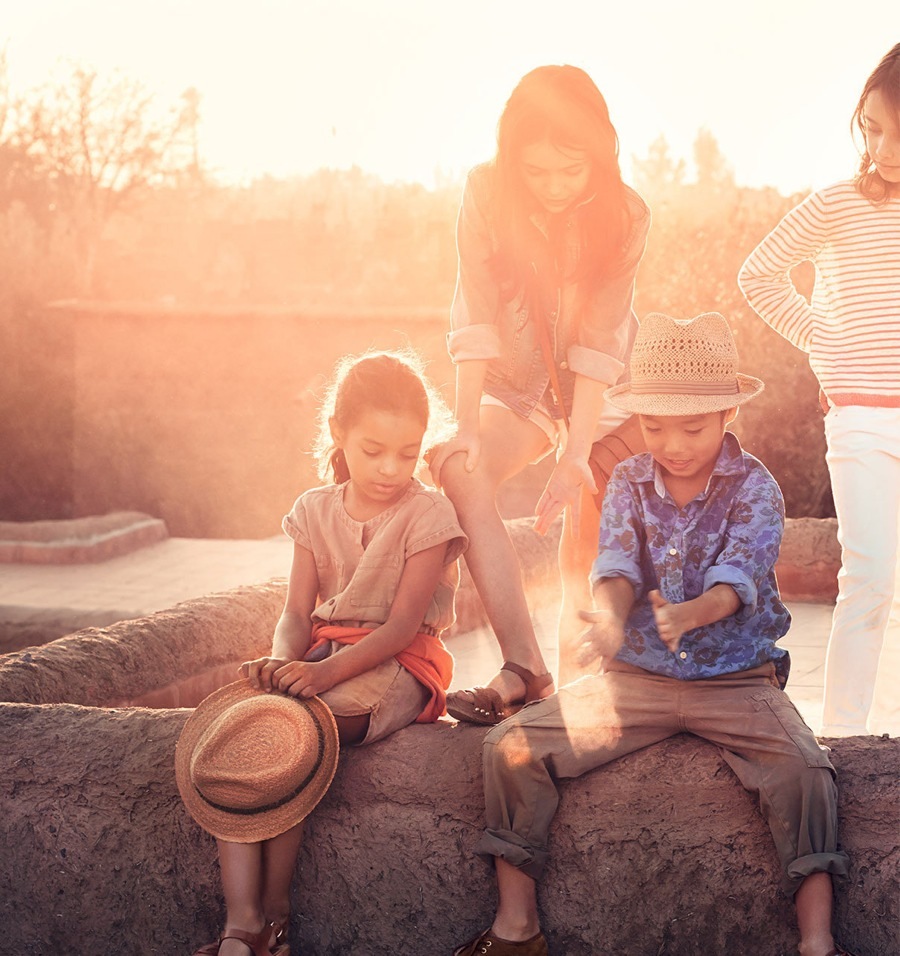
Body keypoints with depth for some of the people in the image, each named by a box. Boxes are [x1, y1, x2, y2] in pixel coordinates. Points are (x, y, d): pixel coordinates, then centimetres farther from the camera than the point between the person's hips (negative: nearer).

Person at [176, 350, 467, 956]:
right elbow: (298, 613, 6)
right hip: (320, 655, 5)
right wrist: (283, 660, -18)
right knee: (226, 731, -24)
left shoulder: (427, 513, -5)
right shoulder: (315, 511, 11)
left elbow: (403, 623, -13)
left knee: (285, 732, -31)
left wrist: (325, 671, -26)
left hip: (400, 664, -5)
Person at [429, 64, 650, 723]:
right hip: (515, 385, 0)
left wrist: (576, 455, -29)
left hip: (599, 393, 0)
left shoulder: (625, 216, -17)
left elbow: (598, 343, -23)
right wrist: (467, 427, -30)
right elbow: (476, 317, -20)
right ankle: (524, 669, -33)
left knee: (587, 538, -12)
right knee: (458, 471, -27)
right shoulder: (487, 192, -16)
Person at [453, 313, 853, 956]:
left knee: (804, 771, -29)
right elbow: (616, 564, -12)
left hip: (736, 679, -2)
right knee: (513, 747, -12)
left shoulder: (753, 486, -6)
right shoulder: (628, 483, 3)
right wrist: (609, 619, -37)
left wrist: (692, 613, -45)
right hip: (635, 678, 3)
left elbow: (739, 574, -21)